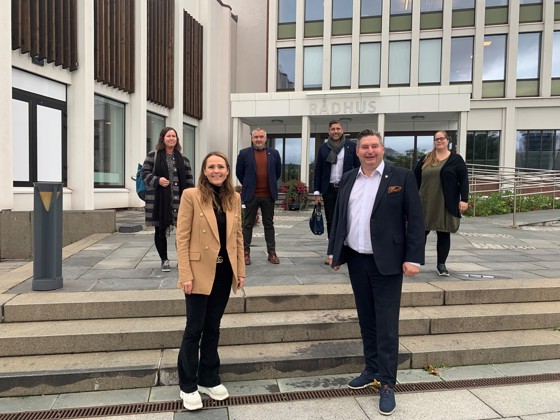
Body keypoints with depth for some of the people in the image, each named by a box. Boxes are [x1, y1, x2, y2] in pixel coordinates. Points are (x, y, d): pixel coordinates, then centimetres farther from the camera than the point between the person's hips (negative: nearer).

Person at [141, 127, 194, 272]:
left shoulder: (183, 158, 10)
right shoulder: (153, 155, 3)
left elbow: (189, 178, 10)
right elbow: (144, 172, 3)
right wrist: (157, 180, -15)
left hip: (178, 200, 2)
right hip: (159, 200, -1)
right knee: (160, 230, 7)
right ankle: (164, 260, 22)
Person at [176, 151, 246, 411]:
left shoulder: (234, 198, 6)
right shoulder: (191, 195, -8)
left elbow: (238, 236, 10)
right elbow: (182, 238, -9)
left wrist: (240, 270, 7)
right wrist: (185, 275, -14)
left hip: (224, 271, 5)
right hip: (200, 272, -4)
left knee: (212, 327, 16)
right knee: (194, 329, 5)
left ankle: (209, 379, 31)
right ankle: (188, 386, 23)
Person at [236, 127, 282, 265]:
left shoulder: (274, 153, 6)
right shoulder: (244, 153, 0)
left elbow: (278, 172, 14)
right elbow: (239, 173, 7)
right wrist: (248, 185, 9)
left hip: (269, 195, 2)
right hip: (251, 195, -1)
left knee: (269, 225, 8)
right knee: (248, 224, 5)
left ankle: (272, 252, 15)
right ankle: (246, 252, 12)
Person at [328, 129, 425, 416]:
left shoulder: (402, 177, -5)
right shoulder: (348, 179, 8)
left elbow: (415, 220, -7)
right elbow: (338, 217, 13)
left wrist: (413, 258, -13)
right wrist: (334, 252, 11)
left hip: (386, 262, -4)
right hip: (355, 260, 5)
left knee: (386, 324, 1)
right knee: (366, 320, 15)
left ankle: (387, 383, 14)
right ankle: (372, 370, 31)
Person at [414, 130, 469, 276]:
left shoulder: (456, 159, 3)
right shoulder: (425, 159, 10)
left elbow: (464, 180, -2)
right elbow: (415, 179, 10)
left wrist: (464, 200, -11)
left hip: (446, 205, -2)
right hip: (425, 204, 2)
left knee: (444, 234, 6)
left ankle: (441, 264, 16)